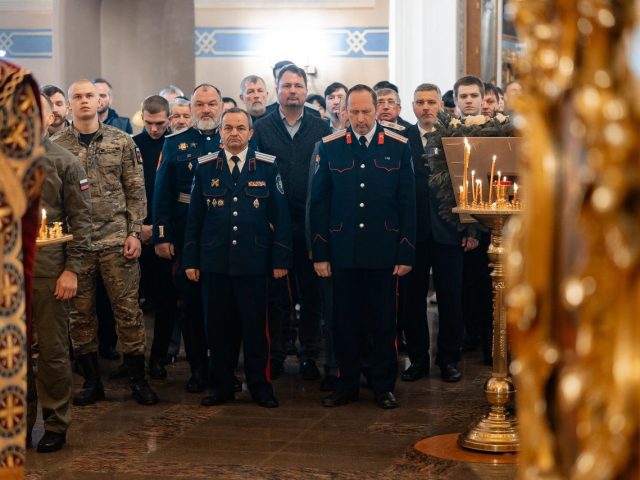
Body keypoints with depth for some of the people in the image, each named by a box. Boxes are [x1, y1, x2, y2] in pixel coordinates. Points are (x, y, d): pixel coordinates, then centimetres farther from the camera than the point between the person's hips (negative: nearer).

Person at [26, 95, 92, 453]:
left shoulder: (65, 163, 2)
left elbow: (81, 219, -1)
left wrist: (71, 269, -7)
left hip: (49, 270, -3)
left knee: (53, 351, 4)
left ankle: (56, 425, 16)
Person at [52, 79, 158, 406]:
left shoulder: (121, 142, 4)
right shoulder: (57, 146, 3)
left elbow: (136, 191, 4)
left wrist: (134, 232, -4)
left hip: (117, 240, -1)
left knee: (128, 310, 1)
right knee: (80, 313, 6)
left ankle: (138, 379, 11)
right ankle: (91, 381, 18)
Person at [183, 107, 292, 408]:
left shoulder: (267, 167, 2)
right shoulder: (205, 168, 5)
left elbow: (280, 217, 2)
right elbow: (194, 217, 8)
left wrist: (281, 259, -2)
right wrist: (191, 260, 5)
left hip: (253, 262, -1)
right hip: (214, 263, 1)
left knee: (256, 326, 3)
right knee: (219, 326, 7)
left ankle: (260, 385, 15)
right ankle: (221, 385, 19)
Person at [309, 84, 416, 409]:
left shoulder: (398, 147, 2)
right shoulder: (330, 147, 3)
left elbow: (407, 203, 3)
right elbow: (318, 203, 5)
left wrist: (406, 253, -2)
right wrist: (320, 253, 0)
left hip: (384, 253, -1)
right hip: (343, 253, 1)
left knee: (383, 321, 6)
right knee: (345, 322, 7)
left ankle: (384, 386, 17)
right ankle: (346, 385, 18)